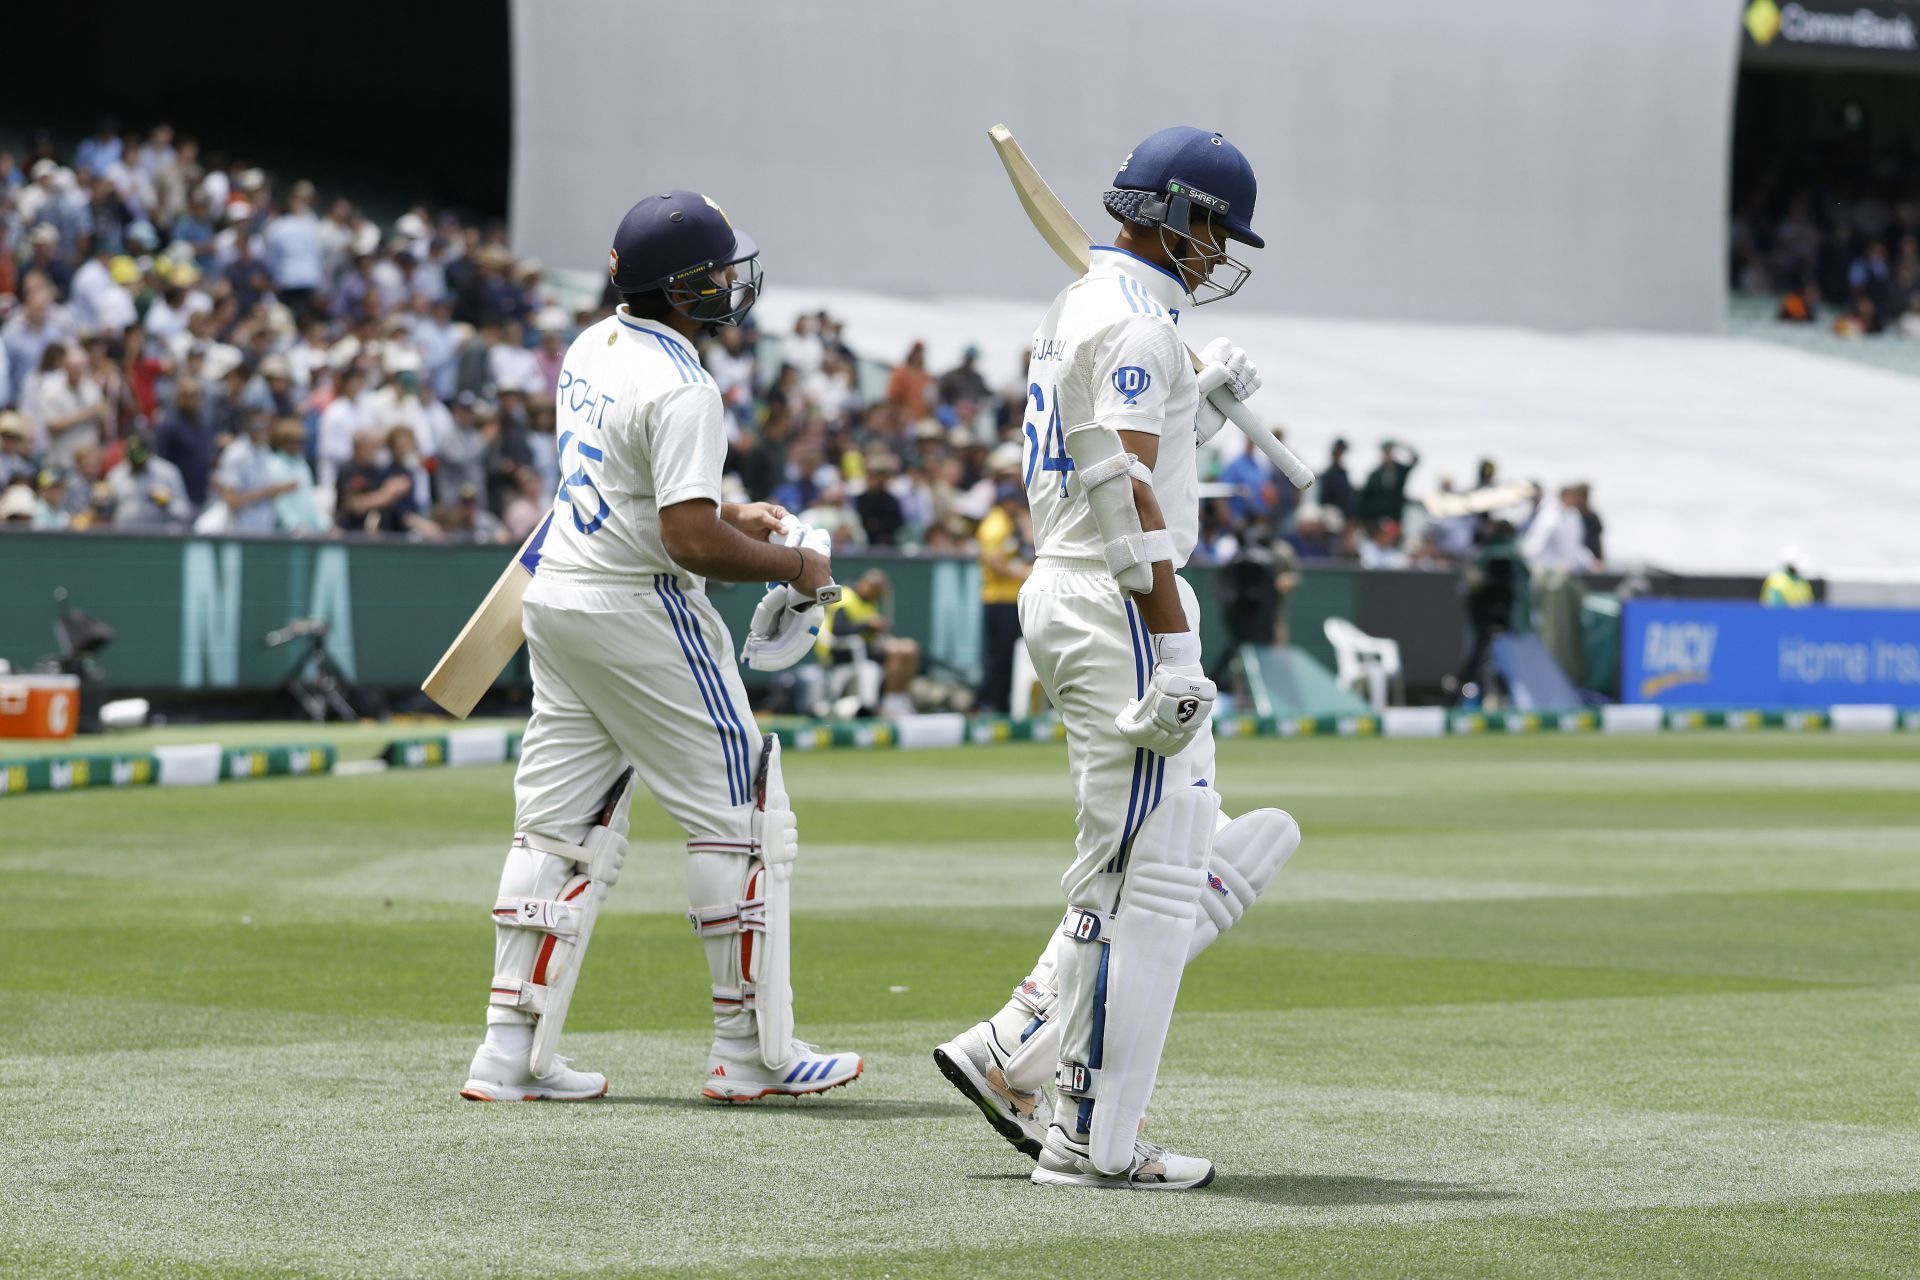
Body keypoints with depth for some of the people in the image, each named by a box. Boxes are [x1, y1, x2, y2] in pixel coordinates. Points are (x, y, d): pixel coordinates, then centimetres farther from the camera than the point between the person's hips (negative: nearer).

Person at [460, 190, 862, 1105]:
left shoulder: (589, 351, 9)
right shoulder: (681, 391, -20)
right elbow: (691, 543, -25)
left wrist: (726, 517, 18)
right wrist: (795, 567, -10)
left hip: (556, 600, 9)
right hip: (638, 614, -9)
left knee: (559, 825, 11)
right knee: (740, 815, 1)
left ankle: (511, 1052, 9)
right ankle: (751, 1052, 4)